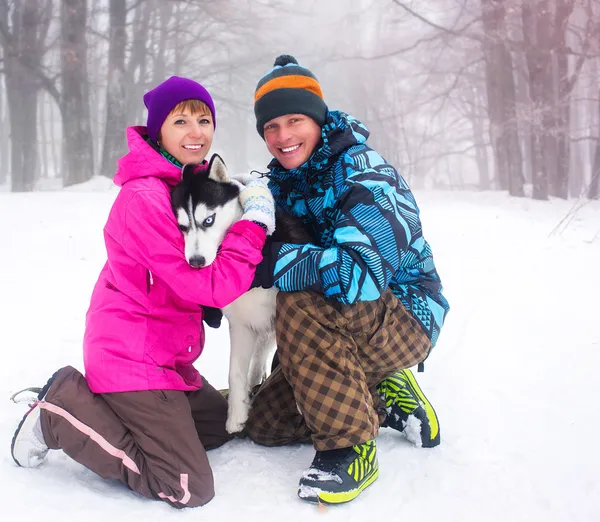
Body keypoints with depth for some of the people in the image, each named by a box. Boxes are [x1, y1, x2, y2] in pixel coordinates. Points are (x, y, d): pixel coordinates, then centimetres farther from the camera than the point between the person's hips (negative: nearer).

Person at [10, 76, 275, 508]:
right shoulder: (146, 197, -23)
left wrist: (239, 203, 0)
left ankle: (89, 399, 18)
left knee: (222, 426, 25)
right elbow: (212, 286, -24)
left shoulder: (190, 183, 9)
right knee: (190, 489, -7)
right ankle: (62, 412, 1)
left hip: (167, 354, 10)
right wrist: (255, 222, -17)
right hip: (134, 359, -10)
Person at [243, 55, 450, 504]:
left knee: (300, 305, -36)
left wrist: (274, 264, -35)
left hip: (406, 319, -8)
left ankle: (351, 447, -23)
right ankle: (385, 398, 14)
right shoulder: (283, 180, 2)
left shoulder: (364, 175, -22)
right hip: (344, 330, 8)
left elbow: (362, 273, -38)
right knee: (264, 424, 4)